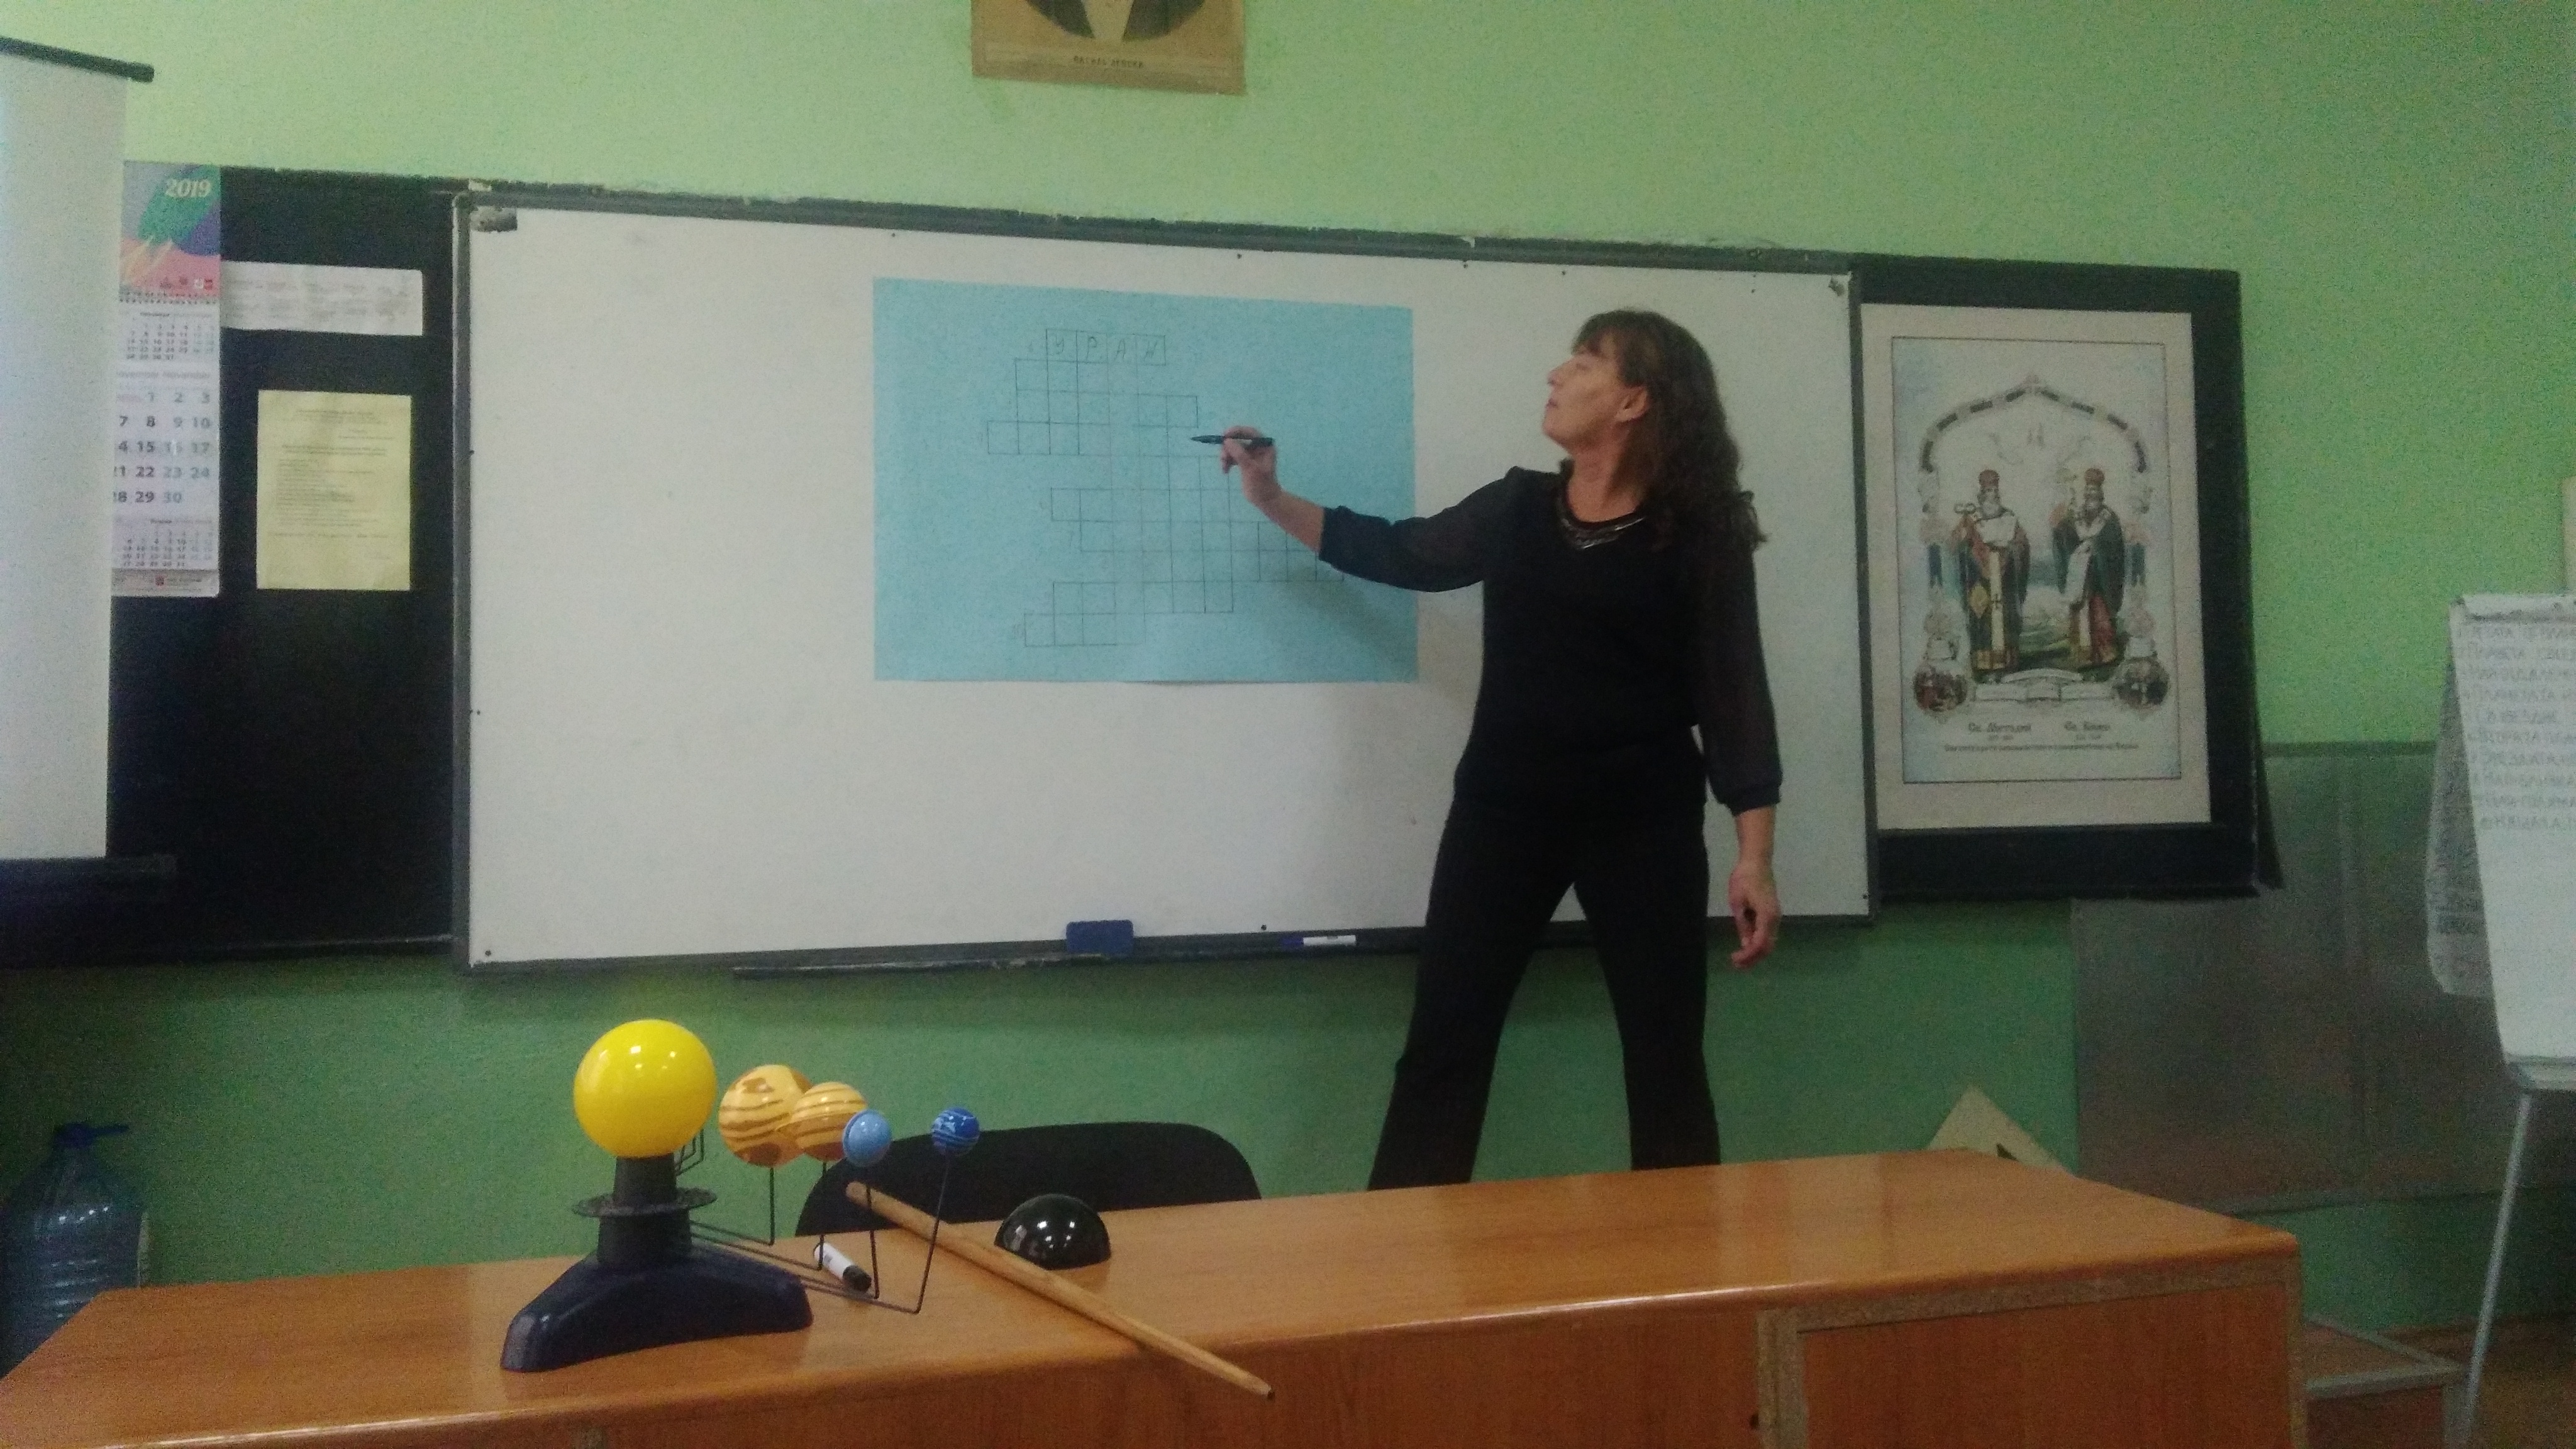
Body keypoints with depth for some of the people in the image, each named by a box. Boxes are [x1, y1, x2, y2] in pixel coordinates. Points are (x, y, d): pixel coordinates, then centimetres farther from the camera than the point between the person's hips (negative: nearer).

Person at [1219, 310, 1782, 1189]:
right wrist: (1271, 499, 14)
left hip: (1644, 820, -3)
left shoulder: (1698, 535, -4)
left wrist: (1754, 858, -11)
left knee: (1664, 1057, 4)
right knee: (1442, 1045, 3)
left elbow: (1734, 694, -5)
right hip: (1503, 808, 4)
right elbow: (1398, 551, 21)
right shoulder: (1518, 509, 8)